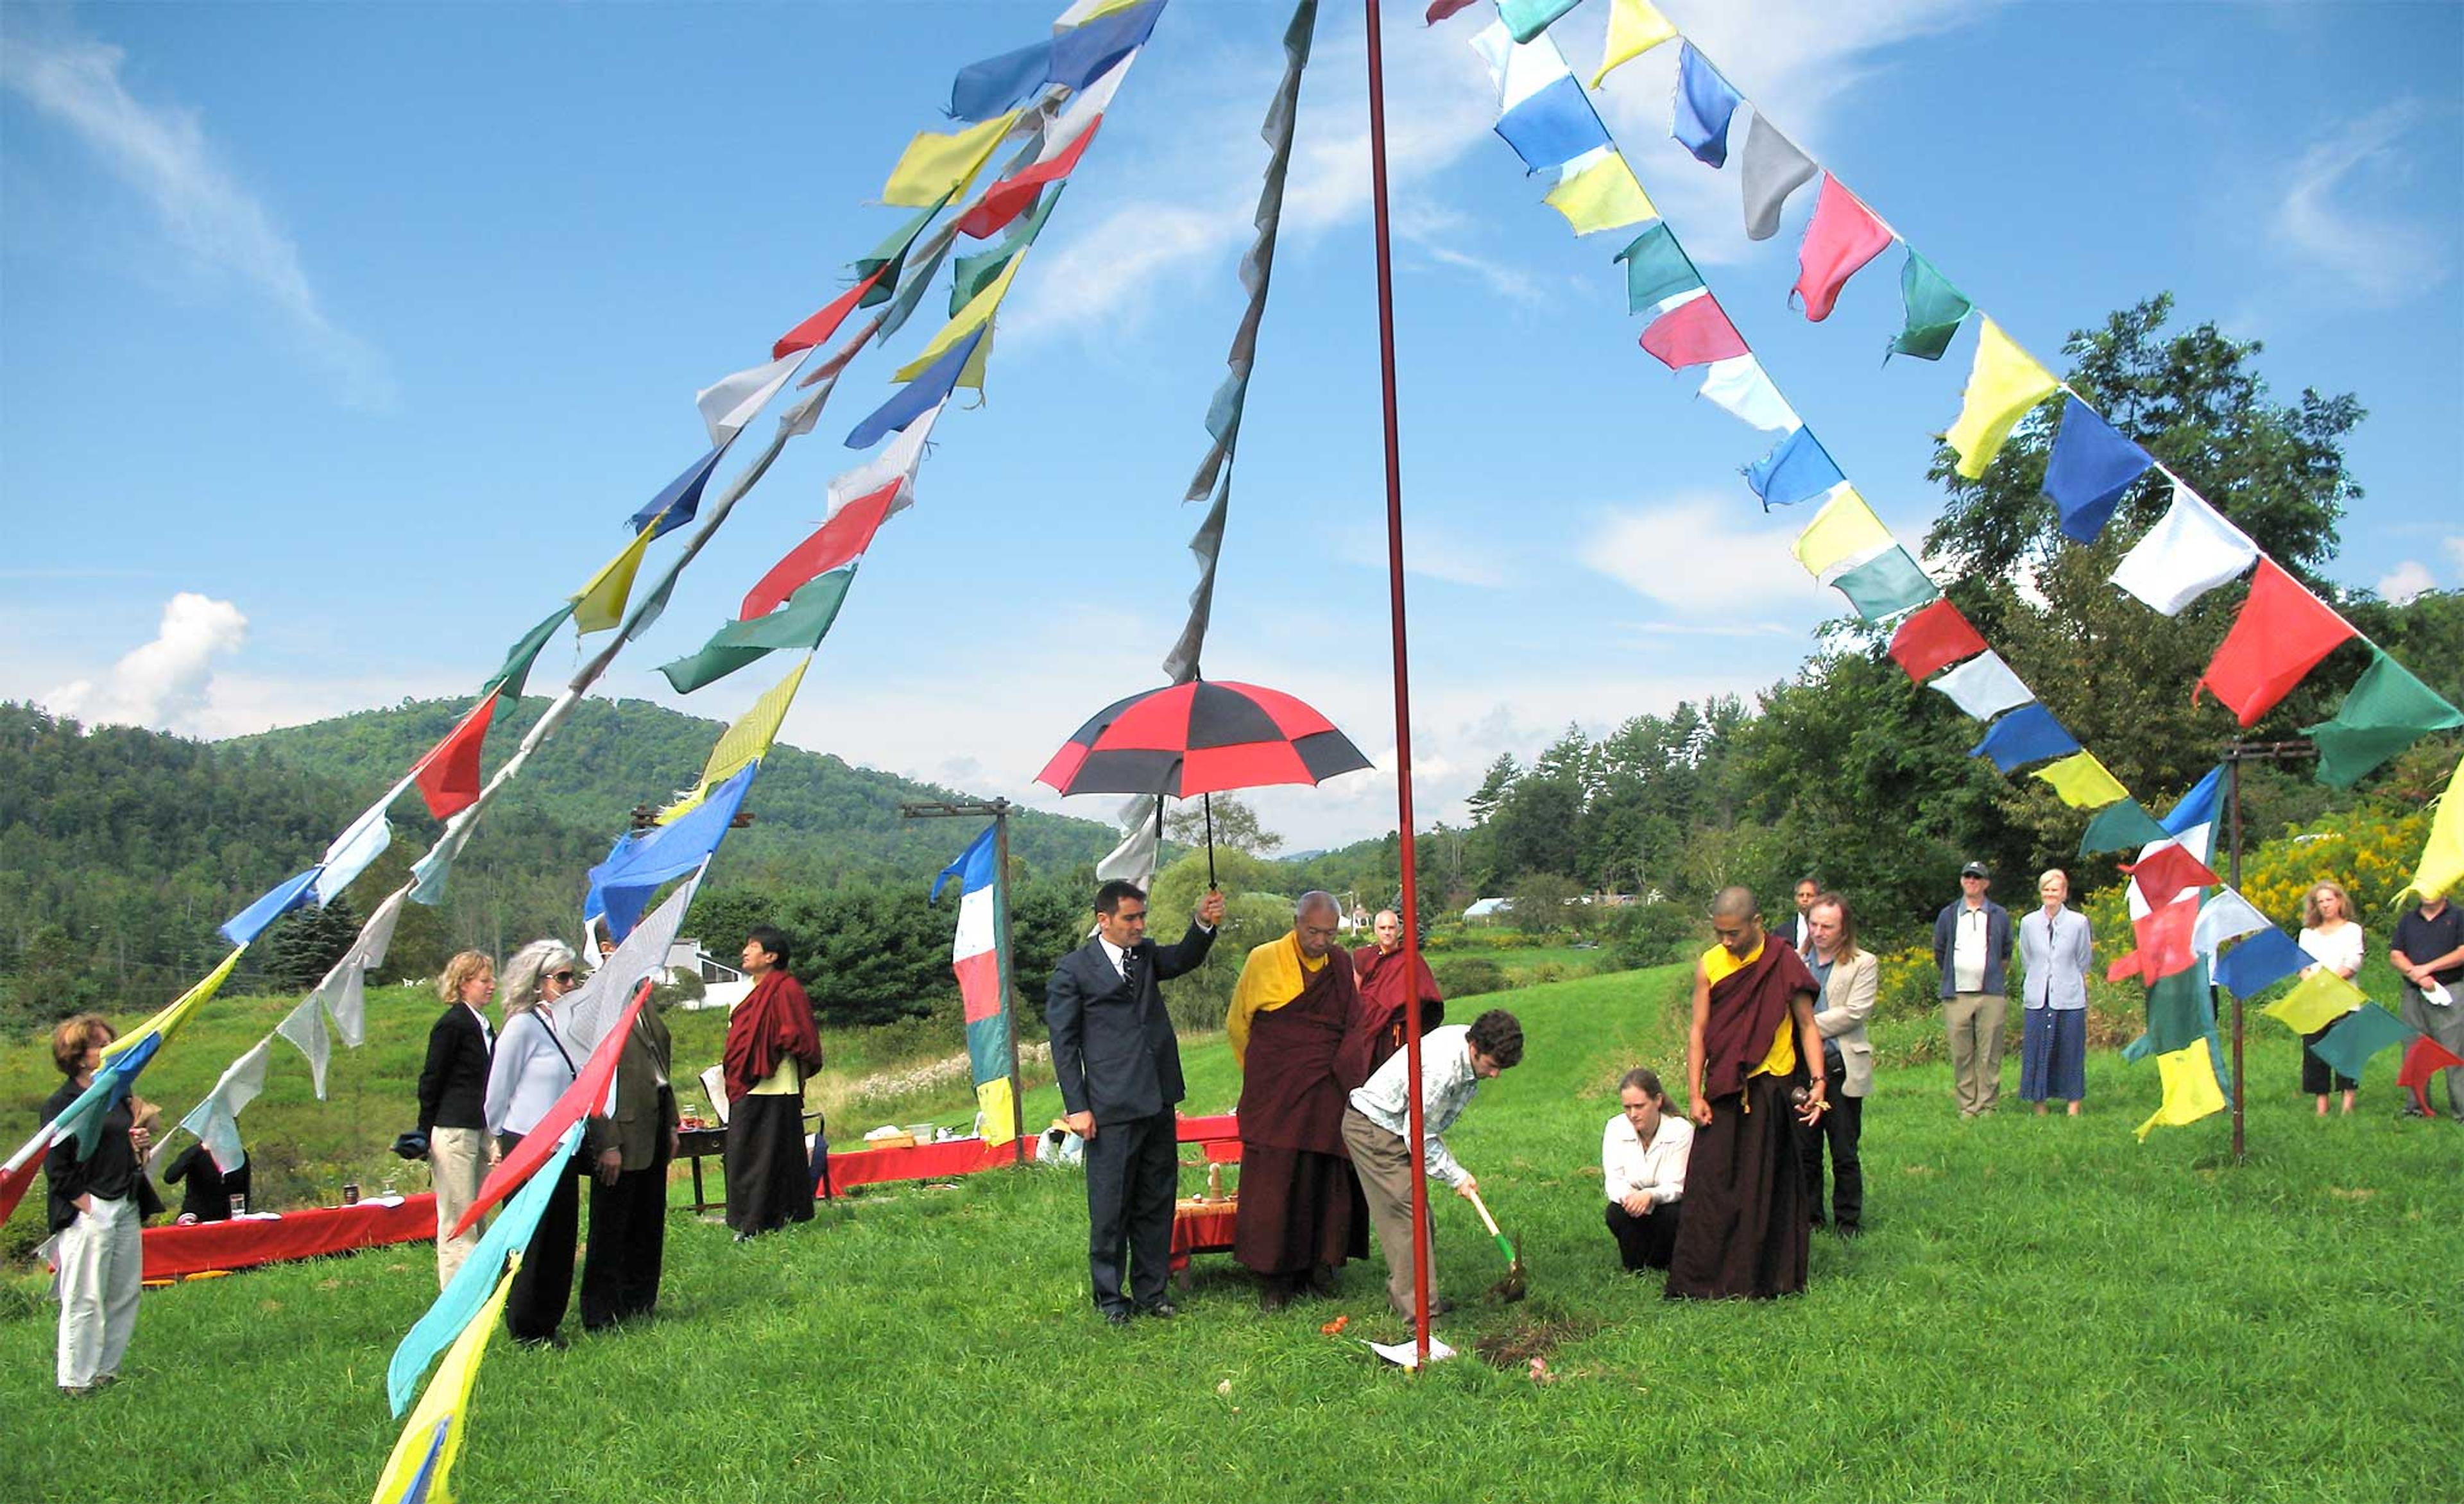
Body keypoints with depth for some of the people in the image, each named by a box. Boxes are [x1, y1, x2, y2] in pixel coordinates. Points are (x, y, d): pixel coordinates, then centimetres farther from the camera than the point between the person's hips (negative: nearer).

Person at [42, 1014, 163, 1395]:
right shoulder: (62, 1104, -9)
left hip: (126, 1207, 7)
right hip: (88, 1213, -7)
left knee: (125, 1294, 10)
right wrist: (88, 1205, -14)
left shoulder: (119, 1095, 14)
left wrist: (140, 1142, 6)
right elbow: (56, 1169, -11)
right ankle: (76, 1379, 8)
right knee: (85, 1299, -3)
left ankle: (106, 1370, 21)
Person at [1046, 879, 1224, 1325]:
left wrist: (1204, 925, -25)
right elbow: (1063, 1042, -4)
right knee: (1110, 1206, 3)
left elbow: (1182, 959, -6)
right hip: (1111, 1108, -6)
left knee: (1157, 1203, 13)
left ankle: (1150, 1292, 25)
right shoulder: (1074, 971, -4)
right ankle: (1110, 1298, 18)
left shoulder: (1146, 955, 13)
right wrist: (1076, 1106, -9)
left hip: (1158, 1102, 6)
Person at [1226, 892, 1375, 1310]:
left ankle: (1320, 1268, 16)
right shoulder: (1263, 961, -3)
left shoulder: (1342, 966, 8)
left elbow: (1354, 1029, 19)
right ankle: (1274, 1283, 2)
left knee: (1326, 1182, 4)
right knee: (1274, 1183, -4)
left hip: (1328, 1096, 3)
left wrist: (1340, 1071, 11)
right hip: (1274, 1097, -3)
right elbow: (1236, 1026, 9)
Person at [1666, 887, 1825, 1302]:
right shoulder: (1709, 965, 2)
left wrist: (1818, 1080, -13)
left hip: (1771, 1088, -2)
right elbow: (1698, 1031, 3)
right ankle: (1701, 1280, 6)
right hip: (1722, 1090, 2)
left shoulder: (1785, 963, -5)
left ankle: (1763, 1279, 12)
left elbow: (1807, 1026, -1)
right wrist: (1695, 1094, -3)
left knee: (1767, 1186, 3)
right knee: (1710, 1185, 0)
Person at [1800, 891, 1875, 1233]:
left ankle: (1849, 1221, 16)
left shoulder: (1864, 964, 0)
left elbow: (1855, 1012, -10)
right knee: (1804, 1151, 9)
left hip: (1842, 1070, -3)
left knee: (1845, 1154, 4)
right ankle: (1808, 1217, 20)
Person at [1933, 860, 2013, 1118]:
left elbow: (2006, 954, 19)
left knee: (1989, 1055, -2)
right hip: (1957, 995, 1)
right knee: (1961, 1055, 0)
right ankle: (1967, 1107, 6)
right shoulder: (1948, 916, 10)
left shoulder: (2000, 916, 9)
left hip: (1991, 996, -1)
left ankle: (1987, 1106, 5)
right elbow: (1939, 954, 20)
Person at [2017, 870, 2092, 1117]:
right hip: (2037, 998, 2)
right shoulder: (2028, 923, 4)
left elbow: (2083, 962, 8)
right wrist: (2040, 979, 12)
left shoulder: (2079, 922, -2)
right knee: (2036, 1050, 2)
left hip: (2070, 997, -2)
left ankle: (2074, 1105, 12)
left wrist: (2065, 980, 11)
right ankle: (2039, 1105, 10)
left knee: (2070, 1050, 3)